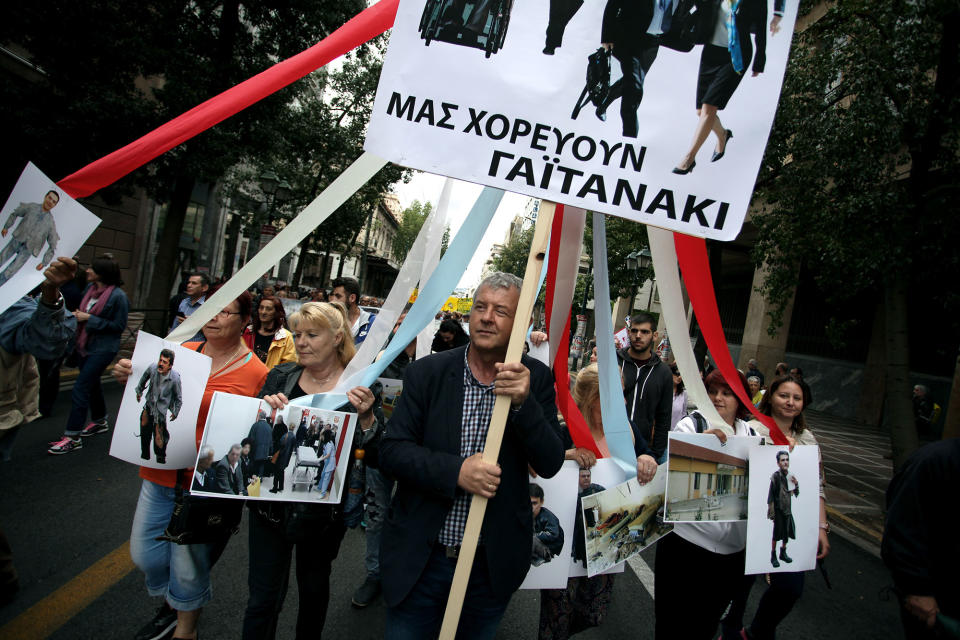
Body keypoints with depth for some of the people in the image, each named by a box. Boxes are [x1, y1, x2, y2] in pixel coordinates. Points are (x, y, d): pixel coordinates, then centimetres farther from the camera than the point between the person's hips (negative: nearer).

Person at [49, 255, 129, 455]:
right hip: (86, 345, 9)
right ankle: (99, 421, 39)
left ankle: (72, 437, -3)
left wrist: (89, 319, -18)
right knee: (92, 384, 20)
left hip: (103, 348, -9)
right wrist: (78, 315, 0)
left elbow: (119, 326, -17)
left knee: (80, 389, -10)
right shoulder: (90, 288, 5)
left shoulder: (118, 296, -17)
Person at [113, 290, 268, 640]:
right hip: (160, 475, 5)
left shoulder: (256, 373, -13)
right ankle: (171, 603, 50)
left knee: (188, 567, 12)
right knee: (145, 555, 19)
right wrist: (130, 377, -5)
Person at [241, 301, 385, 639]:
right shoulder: (280, 376, 0)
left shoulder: (359, 386, -10)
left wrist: (366, 414, -32)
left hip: (322, 509, -1)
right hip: (272, 500, 2)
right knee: (262, 599, 9)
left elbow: (375, 449, -14)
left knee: (314, 589, 20)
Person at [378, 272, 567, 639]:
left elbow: (550, 464, -12)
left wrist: (523, 402, -27)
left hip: (494, 564, 1)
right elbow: (392, 451, -10)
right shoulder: (427, 373, -8)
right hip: (420, 558, 0)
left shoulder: (536, 379, -7)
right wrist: (457, 470, -25)